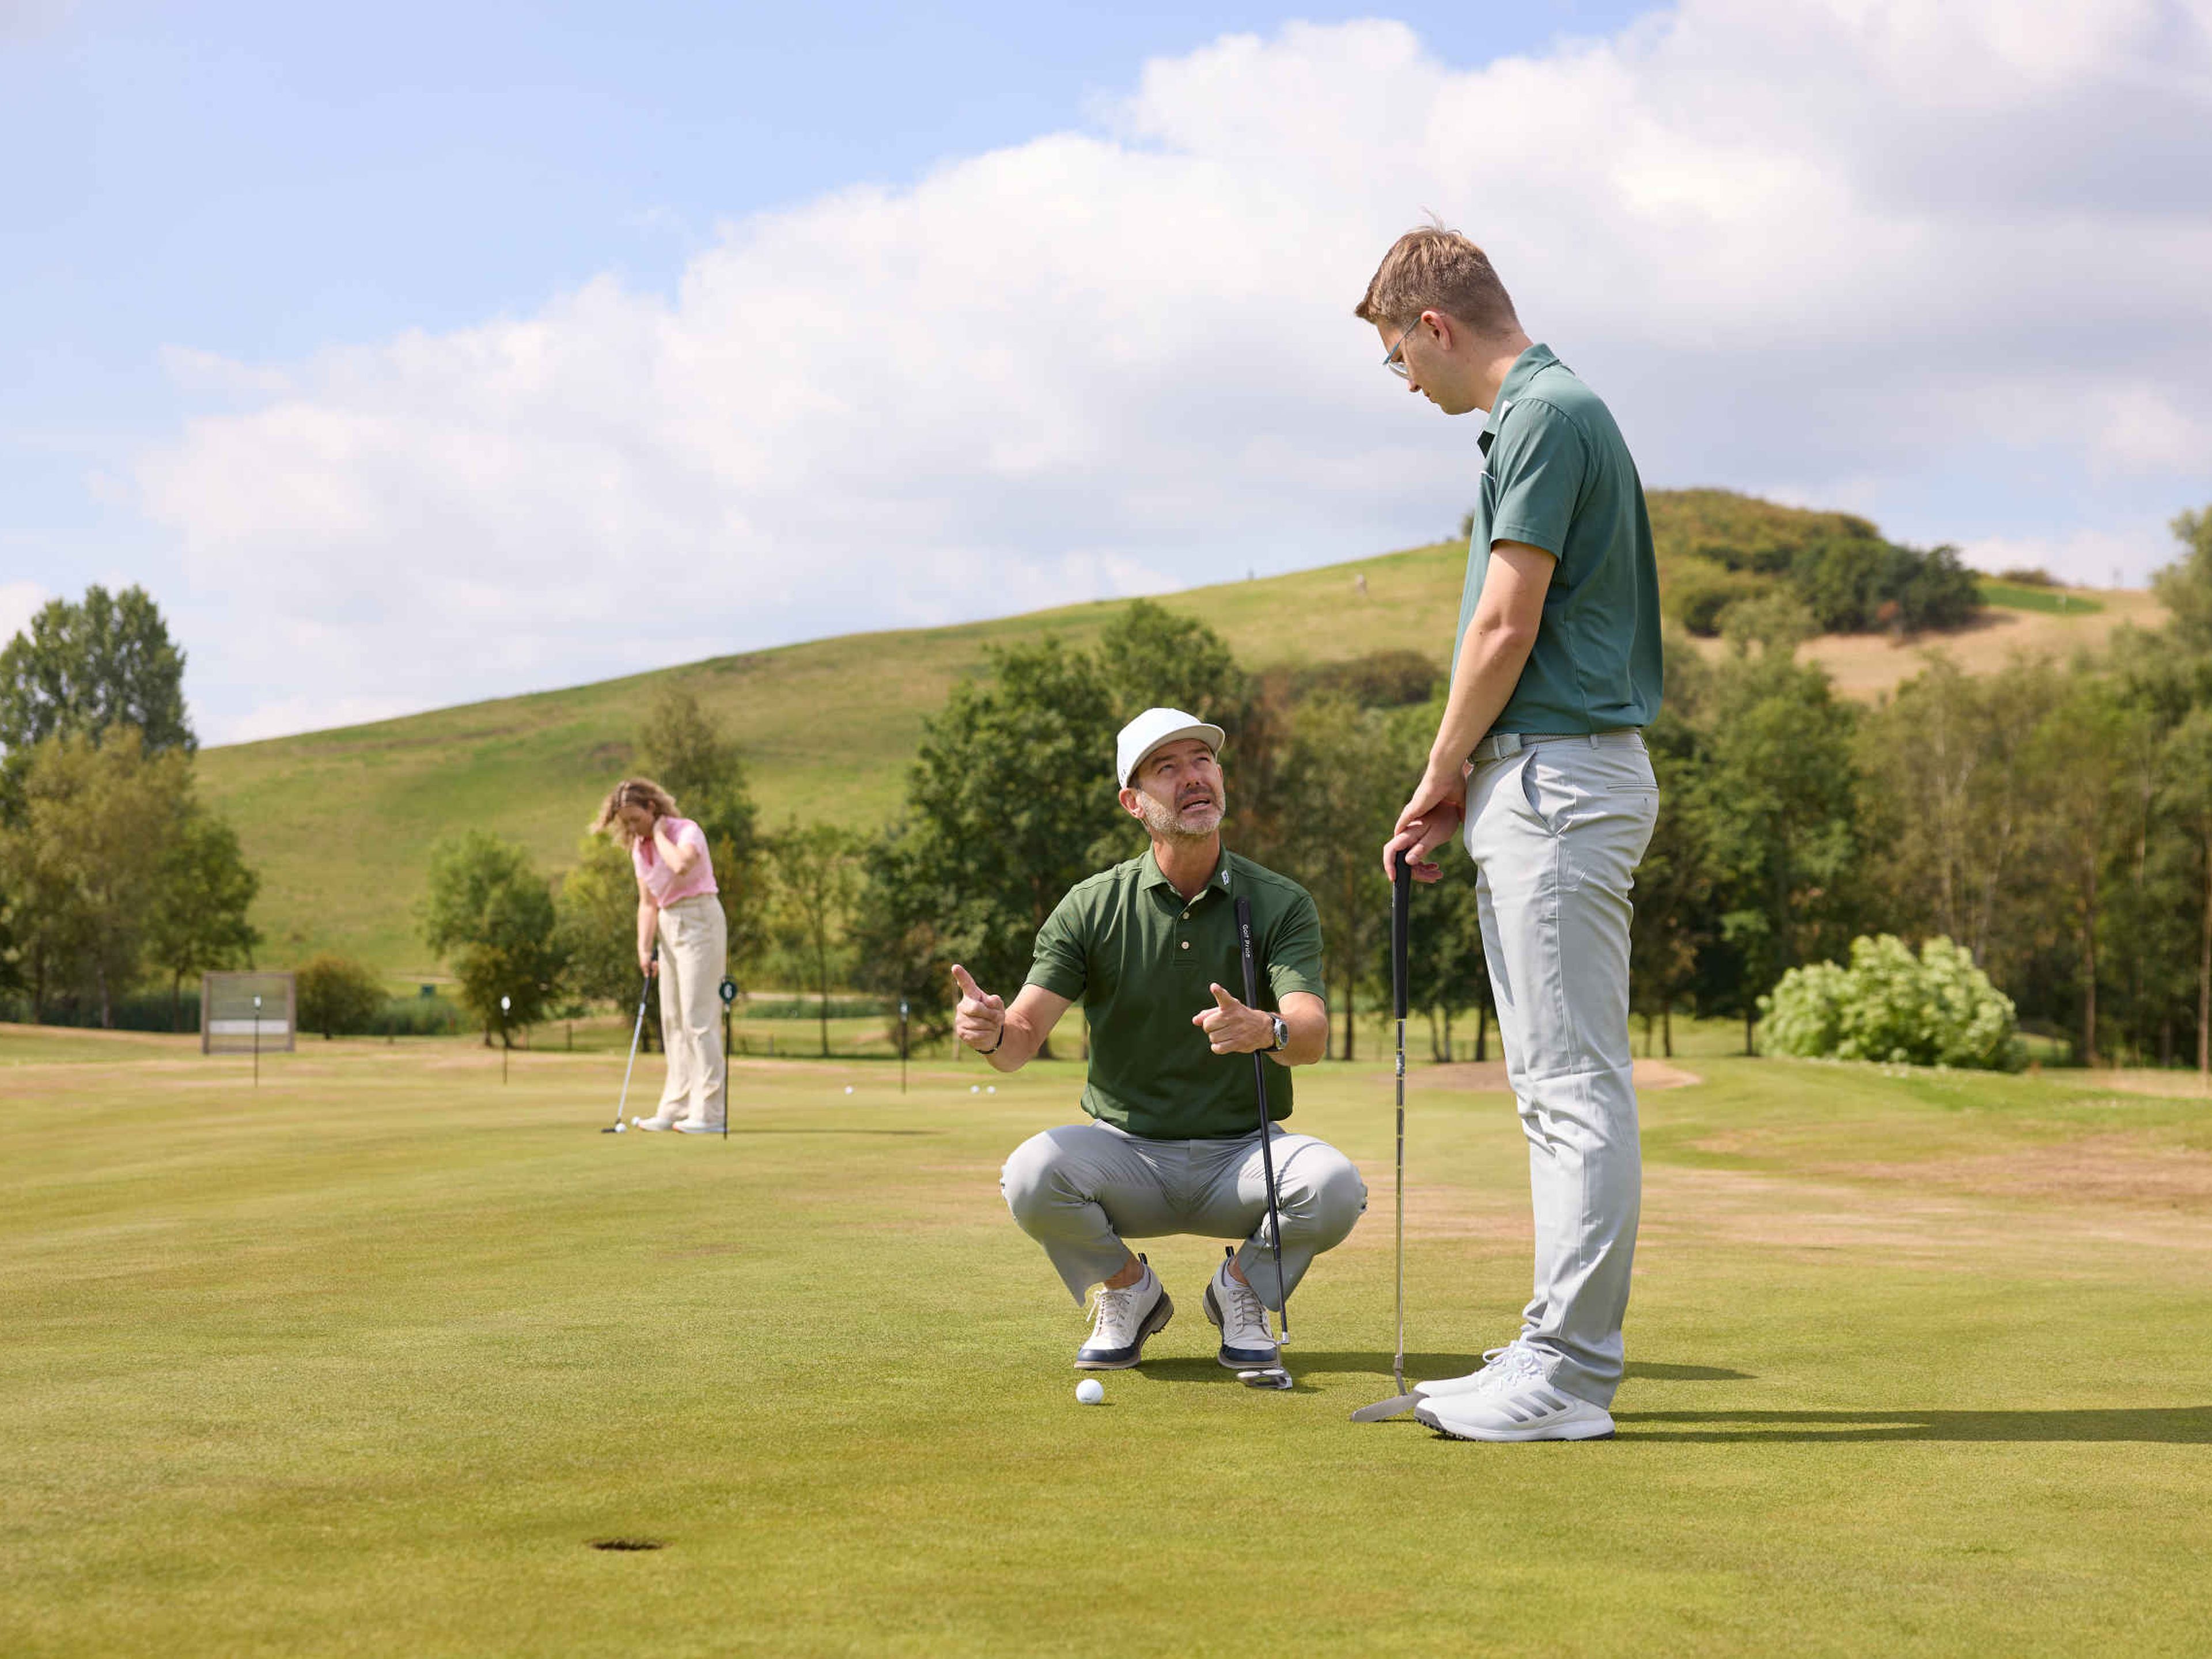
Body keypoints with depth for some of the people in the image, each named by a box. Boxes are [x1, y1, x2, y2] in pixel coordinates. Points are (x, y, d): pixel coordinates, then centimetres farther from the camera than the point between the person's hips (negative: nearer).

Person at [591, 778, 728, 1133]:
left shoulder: (686, 830, -14)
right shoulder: (638, 848, 9)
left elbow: (681, 865, -36)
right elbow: (648, 903, 13)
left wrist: (660, 833, -21)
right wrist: (644, 949, 3)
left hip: (700, 921, -8)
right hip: (669, 927, 9)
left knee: (698, 1018, -12)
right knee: (673, 1020, 9)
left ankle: (710, 1113, -13)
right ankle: (676, 1108, 14)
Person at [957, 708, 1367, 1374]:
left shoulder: (1282, 904, -5)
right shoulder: (1092, 907, -3)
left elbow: (1312, 1034, -21)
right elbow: (1025, 1036, -11)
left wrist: (1265, 1029, -46)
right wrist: (992, 1030, -37)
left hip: (1242, 1154, 0)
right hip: (1128, 1153, 0)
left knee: (1333, 1185, -32)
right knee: (1033, 1174, -32)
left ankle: (1242, 1288, 3)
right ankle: (1128, 1291, 2)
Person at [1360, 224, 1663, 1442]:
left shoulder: (1543, 417, -13)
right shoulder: (1556, 412, 19)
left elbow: (1505, 627, -17)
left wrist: (1437, 782, -5)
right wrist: (1462, 794, 17)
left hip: (1557, 780, -11)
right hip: (1545, 782, 11)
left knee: (1574, 1083, -8)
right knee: (1558, 1082, 12)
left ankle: (1566, 1376, -6)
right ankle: (1560, 1356, 17)